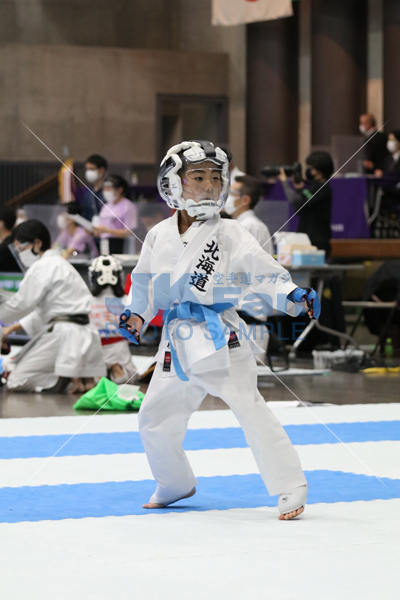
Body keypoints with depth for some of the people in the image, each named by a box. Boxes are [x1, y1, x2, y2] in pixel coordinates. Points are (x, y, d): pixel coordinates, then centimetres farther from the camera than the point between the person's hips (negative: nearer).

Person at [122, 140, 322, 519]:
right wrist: (136, 314, 3)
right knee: (154, 419, 13)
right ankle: (175, 485, 38)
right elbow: (145, 281, 18)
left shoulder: (228, 233, -4)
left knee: (249, 408, -15)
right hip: (178, 342, 5)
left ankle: (290, 489, -10)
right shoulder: (160, 236, 7)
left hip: (220, 336, -5)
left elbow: (262, 270, -12)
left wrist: (292, 293, -28)